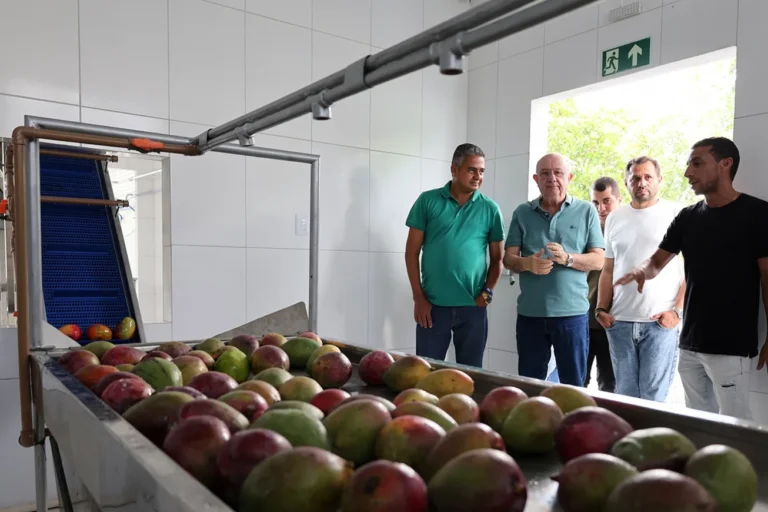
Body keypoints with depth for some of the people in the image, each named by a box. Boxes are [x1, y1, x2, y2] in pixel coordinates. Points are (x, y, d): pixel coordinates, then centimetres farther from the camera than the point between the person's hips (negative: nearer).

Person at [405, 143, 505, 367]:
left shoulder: (490, 209, 4)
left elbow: (497, 258, 8)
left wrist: (487, 293, -5)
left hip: (473, 308, 1)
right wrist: (418, 297, -5)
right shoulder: (428, 201, 0)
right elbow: (412, 251, 0)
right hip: (433, 305, -1)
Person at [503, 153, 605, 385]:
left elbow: (598, 261, 0)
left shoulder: (586, 211, 4)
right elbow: (508, 258, 4)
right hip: (530, 313, 2)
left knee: (573, 385, 7)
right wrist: (527, 263, -19)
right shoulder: (522, 213, 7)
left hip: (572, 312, -1)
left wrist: (568, 258, -19)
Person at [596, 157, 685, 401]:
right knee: (624, 395, 11)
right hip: (620, 322, 4)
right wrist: (601, 309, 8)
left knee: (653, 397, 0)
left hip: (661, 322, -4)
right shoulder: (614, 218, 13)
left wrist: (678, 310, -9)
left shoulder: (676, 214, 0)